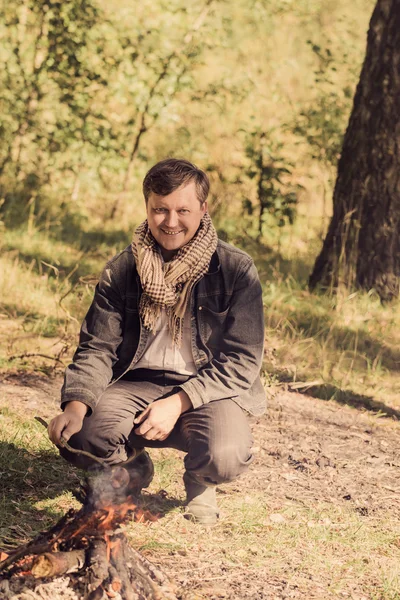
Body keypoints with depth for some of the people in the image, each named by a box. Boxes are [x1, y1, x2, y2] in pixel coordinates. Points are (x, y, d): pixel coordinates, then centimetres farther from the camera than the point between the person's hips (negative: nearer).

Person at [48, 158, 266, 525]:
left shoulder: (236, 270, -6)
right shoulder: (121, 270, 3)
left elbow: (242, 360, -9)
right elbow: (97, 348, 2)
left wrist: (178, 403, -21)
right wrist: (76, 406, -19)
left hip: (208, 390, -2)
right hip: (138, 384, 2)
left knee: (225, 457, -34)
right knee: (76, 438, -27)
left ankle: (199, 482, 9)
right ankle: (132, 468, 13)